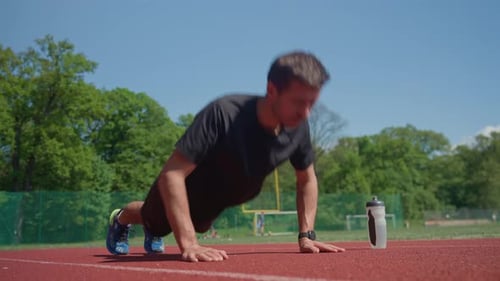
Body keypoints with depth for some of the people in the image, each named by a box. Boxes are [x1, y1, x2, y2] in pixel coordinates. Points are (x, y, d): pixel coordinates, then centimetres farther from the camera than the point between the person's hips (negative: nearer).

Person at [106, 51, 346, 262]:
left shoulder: (298, 127, -27)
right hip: (185, 188, -4)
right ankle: (120, 219, 63)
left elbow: (307, 179, -8)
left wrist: (306, 236, -16)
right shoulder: (223, 114, -45)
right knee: (155, 221, 28)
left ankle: (152, 232, 67)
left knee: (195, 225, 35)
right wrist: (188, 244, -50)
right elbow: (172, 174, -45)